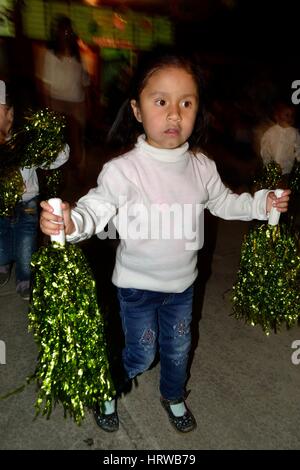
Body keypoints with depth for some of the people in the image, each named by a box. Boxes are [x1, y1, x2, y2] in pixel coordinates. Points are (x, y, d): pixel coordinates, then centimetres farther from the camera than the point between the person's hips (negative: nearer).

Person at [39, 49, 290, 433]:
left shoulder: (202, 167, -8)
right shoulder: (124, 169, -24)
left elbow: (222, 202, 8)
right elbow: (96, 207, -29)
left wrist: (261, 203, -2)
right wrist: (71, 222, -50)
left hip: (182, 280, 5)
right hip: (138, 284, -4)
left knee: (178, 348, 24)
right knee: (141, 355, 13)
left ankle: (173, 396, 56)